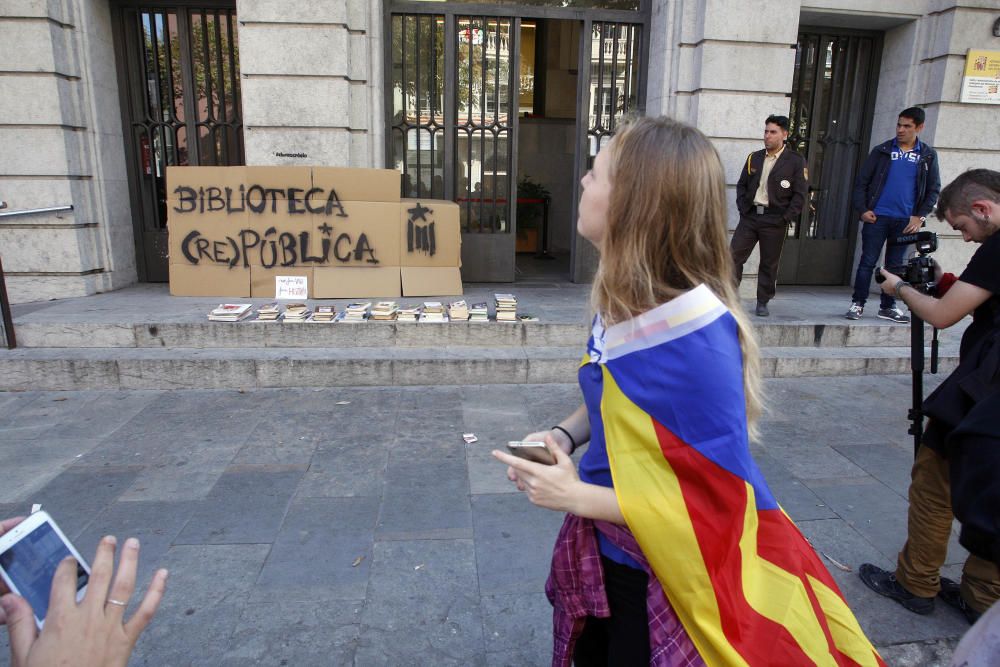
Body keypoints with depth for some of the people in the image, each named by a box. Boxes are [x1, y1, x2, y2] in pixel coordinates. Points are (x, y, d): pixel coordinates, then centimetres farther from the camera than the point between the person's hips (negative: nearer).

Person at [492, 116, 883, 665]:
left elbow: (719, 502, -24)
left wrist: (577, 497, -23)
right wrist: (564, 434, -8)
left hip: (661, 579, -7)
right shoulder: (623, 300, -8)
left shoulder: (695, 337, -30)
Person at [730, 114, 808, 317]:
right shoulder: (754, 158, 11)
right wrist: (742, 208, 2)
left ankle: (763, 303, 15)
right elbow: (741, 185, 15)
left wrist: (786, 218, -11)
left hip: (774, 220, -3)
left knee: (769, 264, 4)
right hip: (749, 216, 3)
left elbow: (800, 194, -4)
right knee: (733, 256, -4)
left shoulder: (796, 161, -2)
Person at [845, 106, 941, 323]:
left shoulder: (927, 155, 6)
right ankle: (857, 304, 8)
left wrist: (920, 216, -2)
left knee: (895, 264, 9)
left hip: (905, 221, 2)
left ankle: (888, 307, 18)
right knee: (868, 261, -1)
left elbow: (933, 189, 9)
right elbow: (861, 182, 3)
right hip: (877, 217, -1)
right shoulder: (882, 151, 3)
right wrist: (862, 209, -7)